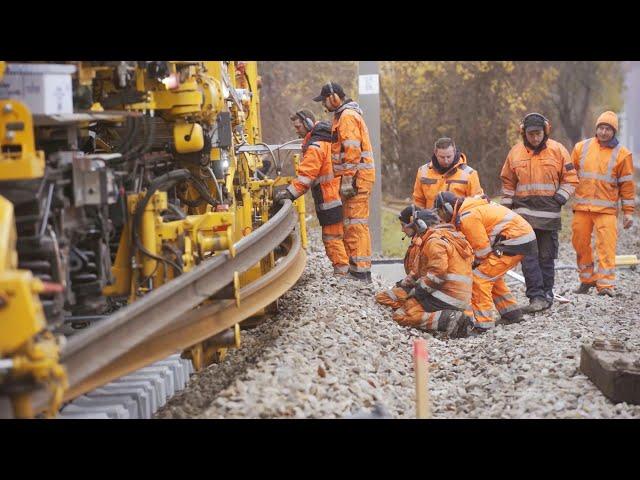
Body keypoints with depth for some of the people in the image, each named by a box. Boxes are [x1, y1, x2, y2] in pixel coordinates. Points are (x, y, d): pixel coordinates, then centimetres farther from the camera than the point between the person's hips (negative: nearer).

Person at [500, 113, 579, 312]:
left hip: (549, 213, -1)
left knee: (546, 257, 6)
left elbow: (570, 179, 4)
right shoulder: (516, 152, 7)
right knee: (528, 256, -9)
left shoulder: (557, 150, 0)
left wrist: (559, 199, -8)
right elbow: (508, 182, 16)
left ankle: (546, 295, 15)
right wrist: (507, 206, 10)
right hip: (524, 211, 1)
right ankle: (536, 296, -10)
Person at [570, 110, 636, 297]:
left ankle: (606, 284, -9)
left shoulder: (622, 154, 1)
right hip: (582, 207, 3)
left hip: (606, 208, -3)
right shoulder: (581, 147, 7)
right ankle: (586, 279, 23)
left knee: (606, 246, -9)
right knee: (580, 244, 8)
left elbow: (627, 184, 3)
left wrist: (628, 211, 2)